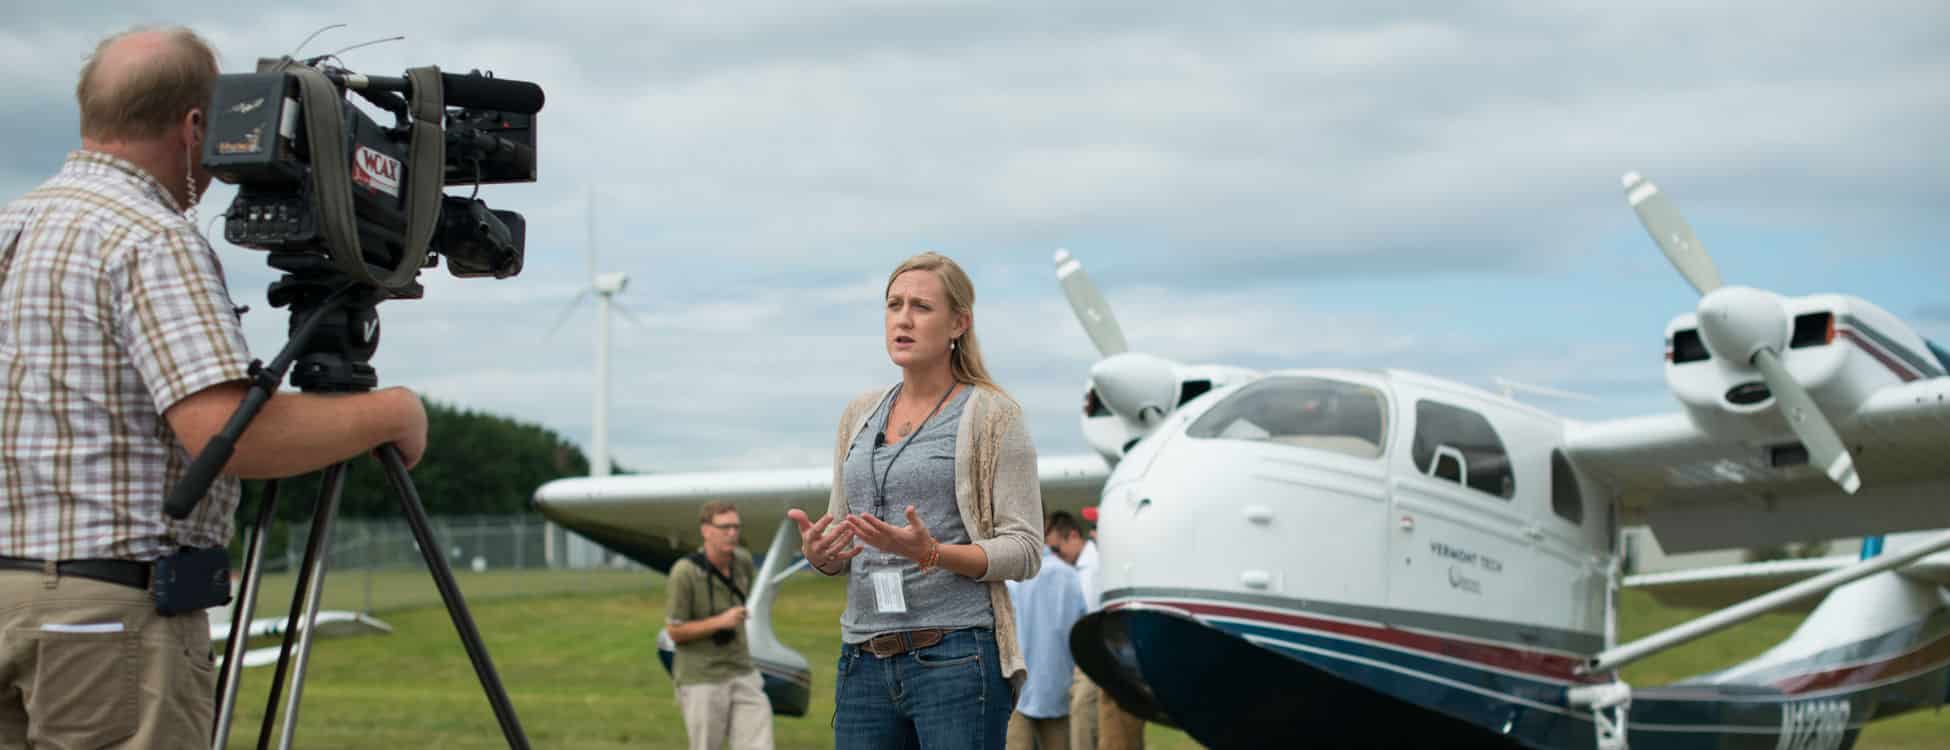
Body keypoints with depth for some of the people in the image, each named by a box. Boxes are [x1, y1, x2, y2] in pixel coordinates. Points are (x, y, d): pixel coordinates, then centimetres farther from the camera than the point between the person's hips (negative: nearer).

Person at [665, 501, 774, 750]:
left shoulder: (742, 560, 0)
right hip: (701, 679, -5)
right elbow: (675, 632, -11)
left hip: (742, 674, 5)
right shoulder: (685, 572, -16)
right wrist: (720, 622, -22)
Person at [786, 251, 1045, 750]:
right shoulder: (860, 415, 15)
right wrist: (818, 552, -5)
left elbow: (1024, 550, -5)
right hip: (865, 661, 5)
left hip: (955, 655, -5)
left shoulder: (991, 414, -1)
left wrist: (931, 553, -20)